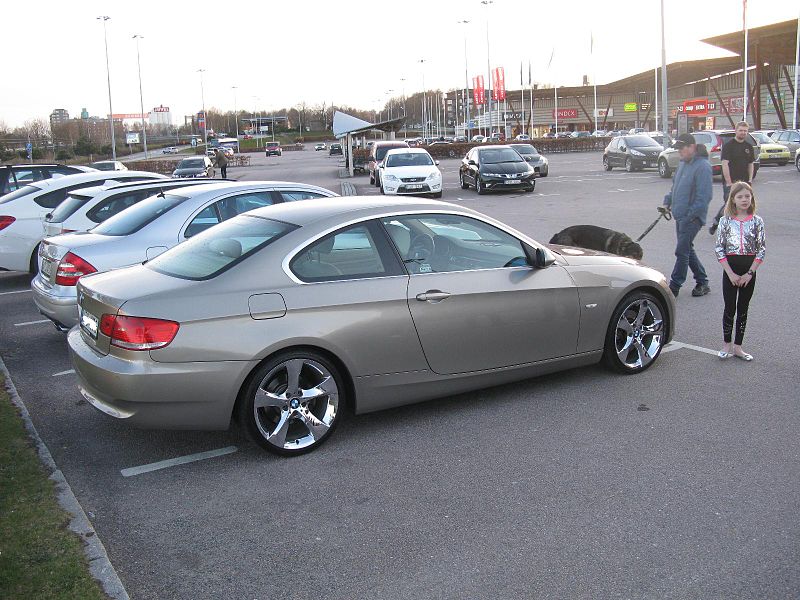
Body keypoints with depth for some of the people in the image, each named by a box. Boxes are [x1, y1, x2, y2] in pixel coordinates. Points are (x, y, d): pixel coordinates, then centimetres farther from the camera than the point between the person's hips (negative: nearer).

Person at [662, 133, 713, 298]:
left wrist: (689, 216, -21)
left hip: (692, 218, -9)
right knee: (688, 250, 15)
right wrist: (668, 201, 10)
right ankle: (702, 282, 27)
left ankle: (674, 287, 0)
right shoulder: (683, 164, 12)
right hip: (681, 216, 9)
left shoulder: (702, 166, -16)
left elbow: (704, 197, -20)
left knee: (682, 251, -6)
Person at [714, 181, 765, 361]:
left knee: (743, 309, 8)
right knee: (730, 308, 2)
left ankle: (737, 347, 15)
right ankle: (727, 345, 16)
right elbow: (719, 249, -5)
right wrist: (731, 273, -11)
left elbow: (762, 249, -2)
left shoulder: (757, 221, 0)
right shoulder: (725, 221, -3)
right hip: (730, 269, -1)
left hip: (749, 270, 1)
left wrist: (749, 273, -9)